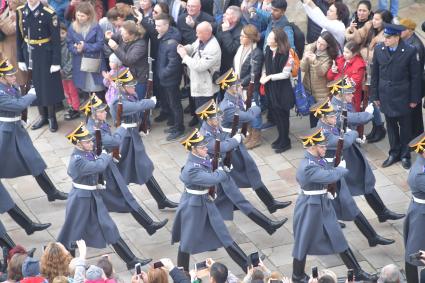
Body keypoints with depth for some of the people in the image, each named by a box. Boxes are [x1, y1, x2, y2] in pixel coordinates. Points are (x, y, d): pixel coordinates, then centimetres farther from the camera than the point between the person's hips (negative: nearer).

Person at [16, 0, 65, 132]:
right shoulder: (20, 12, -2)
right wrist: (20, 59, 5)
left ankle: (52, 118, 20)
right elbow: (19, 37, 5)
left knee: (48, 86, 5)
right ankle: (43, 117, 26)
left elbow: (56, 39, -11)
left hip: (45, 55, -4)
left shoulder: (49, 13, -15)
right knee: (35, 86, 12)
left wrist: (56, 62, -12)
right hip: (29, 54, 4)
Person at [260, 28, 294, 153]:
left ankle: (285, 142, 19)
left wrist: (269, 77, -17)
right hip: (270, 86, 7)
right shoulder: (268, 49, -2)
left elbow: (286, 74, -18)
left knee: (282, 114, 5)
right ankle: (281, 137, 33)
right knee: (274, 112, 16)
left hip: (282, 88, -6)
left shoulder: (286, 54, -22)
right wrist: (263, 75, -6)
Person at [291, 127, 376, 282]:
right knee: (304, 242, 10)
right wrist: (342, 168, -13)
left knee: (338, 239, 13)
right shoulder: (308, 167, -28)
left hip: (324, 205, 9)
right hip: (310, 209, -9)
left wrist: (339, 169, -14)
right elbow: (331, 176, -32)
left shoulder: (319, 160, 1)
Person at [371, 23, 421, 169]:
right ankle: (394, 153, 27)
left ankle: (405, 155, 24)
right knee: (391, 125, 13)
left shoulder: (410, 51, -14)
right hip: (386, 96, 3)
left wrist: (414, 98, -5)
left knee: (405, 126, 10)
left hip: (402, 97, -3)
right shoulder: (379, 49, -5)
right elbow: (375, 74, 4)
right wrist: (375, 96, 4)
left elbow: (415, 76, -7)